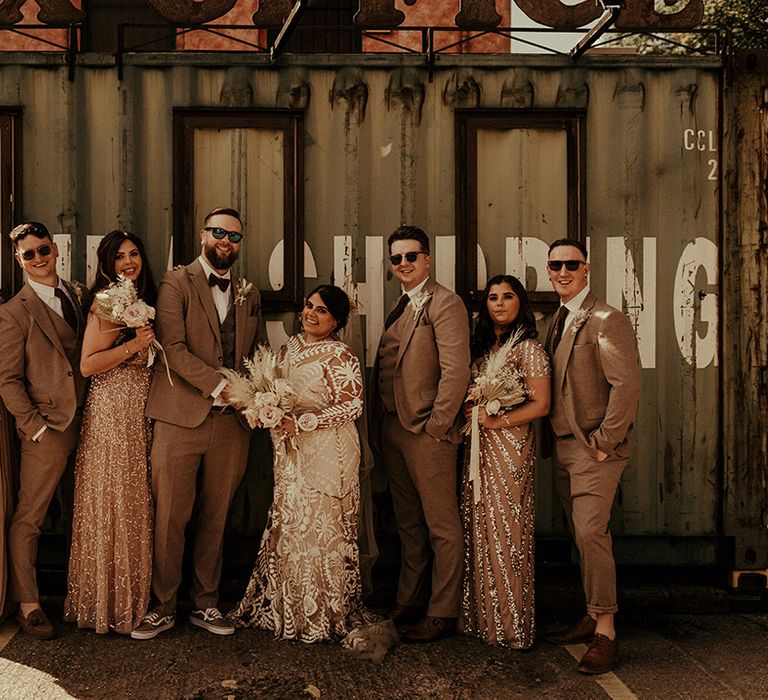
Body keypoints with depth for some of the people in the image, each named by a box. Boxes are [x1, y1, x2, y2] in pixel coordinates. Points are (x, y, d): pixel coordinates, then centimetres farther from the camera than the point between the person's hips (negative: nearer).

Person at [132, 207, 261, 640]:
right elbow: (173, 347, -11)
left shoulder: (249, 294, 17)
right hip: (182, 417, -4)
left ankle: (206, 605, 21)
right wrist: (218, 386, -18)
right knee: (170, 518, 0)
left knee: (216, 519, 10)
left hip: (231, 424, 4)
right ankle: (163, 608, 13)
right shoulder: (177, 283, 1)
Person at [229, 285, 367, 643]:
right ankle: (288, 609, 24)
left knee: (319, 529, -2)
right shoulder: (289, 348, 12)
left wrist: (300, 422, -19)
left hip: (327, 454, -7)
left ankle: (321, 616, 12)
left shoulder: (338, 356, -11)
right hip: (291, 453, 7)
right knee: (288, 527, 11)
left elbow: (351, 405, -16)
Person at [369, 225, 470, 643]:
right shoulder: (401, 308, 17)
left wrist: (436, 425, -17)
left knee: (441, 525, 1)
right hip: (393, 428, 9)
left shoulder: (444, 303, -9)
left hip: (426, 431, -9)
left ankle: (442, 612, 9)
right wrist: (380, 427, 9)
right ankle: (409, 603, 28)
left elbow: (456, 370, -17)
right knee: (408, 524, 17)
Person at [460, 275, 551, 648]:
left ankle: (512, 623, 7)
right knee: (479, 528, 7)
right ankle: (482, 616, 17)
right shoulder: (482, 346, 15)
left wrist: (496, 421, -15)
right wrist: (471, 414, 1)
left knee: (506, 529, -4)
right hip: (479, 448, 7)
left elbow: (540, 405, -10)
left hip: (511, 446, -7)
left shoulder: (528, 348, -6)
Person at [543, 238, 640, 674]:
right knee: (582, 536, 13)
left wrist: (604, 441, -17)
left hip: (594, 448, -8)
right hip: (564, 448, 8)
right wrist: (553, 440, 11)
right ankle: (593, 618, 22)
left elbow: (627, 384, -19)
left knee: (591, 533, -13)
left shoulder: (606, 320, -13)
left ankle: (605, 631, -5)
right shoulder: (558, 321, 14)